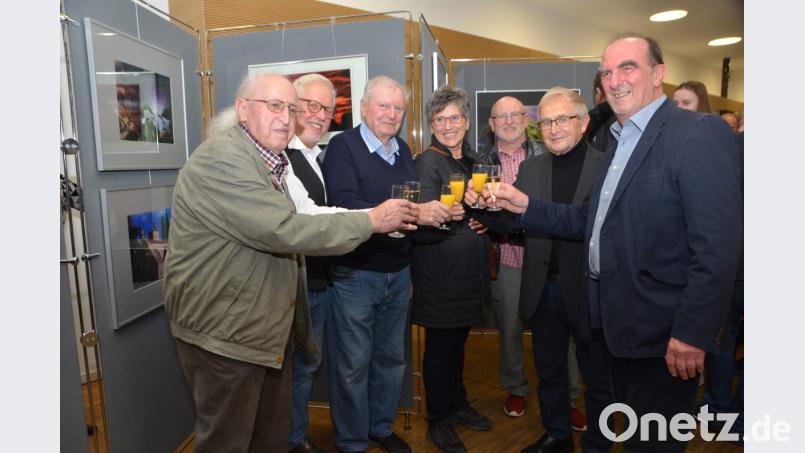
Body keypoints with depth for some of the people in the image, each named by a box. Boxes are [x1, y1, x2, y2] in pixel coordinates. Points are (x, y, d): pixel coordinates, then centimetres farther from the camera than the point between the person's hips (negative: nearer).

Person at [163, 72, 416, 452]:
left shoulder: (269, 162, 13)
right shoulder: (220, 159, -20)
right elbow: (284, 231, -28)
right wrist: (371, 220, -21)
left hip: (266, 329, 9)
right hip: (223, 334, -9)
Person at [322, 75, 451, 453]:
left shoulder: (403, 150, 10)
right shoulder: (343, 146, -11)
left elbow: (416, 205, 13)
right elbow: (346, 206, -25)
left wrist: (438, 212, -8)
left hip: (398, 274, 7)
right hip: (355, 275, -6)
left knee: (392, 358, 19)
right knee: (353, 366, 7)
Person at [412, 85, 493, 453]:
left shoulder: (469, 160, 11)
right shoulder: (427, 163, -12)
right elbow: (420, 225, -21)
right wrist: (444, 216, -36)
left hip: (468, 271, 7)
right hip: (439, 275, -7)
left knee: (458, 343, 20)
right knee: (439, 347, 5)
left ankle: (458, 405, 38)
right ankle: (438, 422, 22)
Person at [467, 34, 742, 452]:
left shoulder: (699, 133, -15)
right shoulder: (620, 141, 12)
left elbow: (718, 245, -21)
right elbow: (592, 221, 12)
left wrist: (693, 332, -22)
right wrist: (527, 207, 1)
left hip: (661, 332, -8)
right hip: (618, 322, 8)